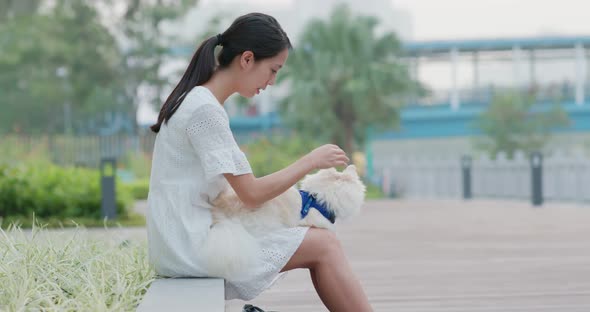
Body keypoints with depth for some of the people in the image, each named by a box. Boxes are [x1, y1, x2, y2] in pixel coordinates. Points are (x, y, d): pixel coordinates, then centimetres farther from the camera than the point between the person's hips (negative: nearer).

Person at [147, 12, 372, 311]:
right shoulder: (205, 110, -17)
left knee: (316, 235, 9)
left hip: (182, 244, 9)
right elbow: (251, 194, -17)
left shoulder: (196, 100, 13)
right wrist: (311, 160, -6)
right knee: (324, 246, -6)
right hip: (190, 248, -9)